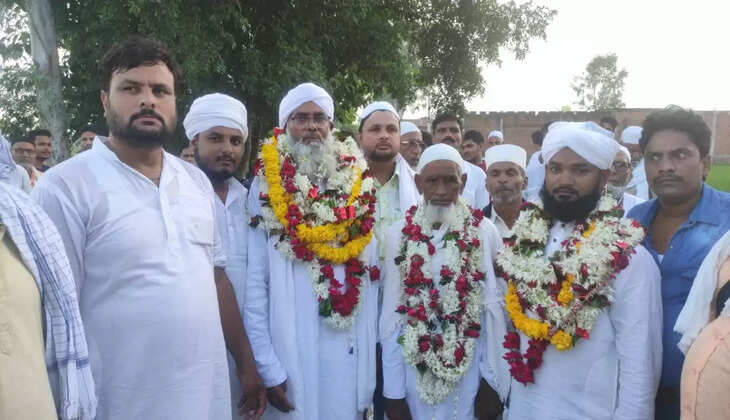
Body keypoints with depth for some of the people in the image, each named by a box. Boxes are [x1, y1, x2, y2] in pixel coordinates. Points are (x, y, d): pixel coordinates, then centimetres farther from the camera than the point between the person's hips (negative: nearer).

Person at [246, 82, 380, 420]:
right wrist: (267, 367, -10)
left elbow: (371, 273, 4)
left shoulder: (358, 183, 3)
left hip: (352, 347, 3)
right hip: (290, 351, -3)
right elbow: (254, 282, -8)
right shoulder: (266, 186, -6)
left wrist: (376, 344, 2)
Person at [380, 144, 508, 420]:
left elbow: (494, 310, -5)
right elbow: (391, 314, -4)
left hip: (468, 375, 0)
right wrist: (393, 391, -2)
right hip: (415, 373, 1)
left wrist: (492, 382, -3)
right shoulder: (399, 234, -5)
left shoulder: (485, 233, -7)